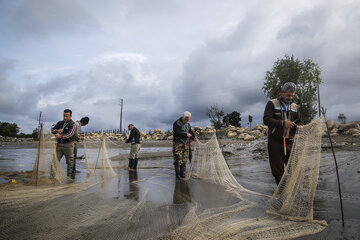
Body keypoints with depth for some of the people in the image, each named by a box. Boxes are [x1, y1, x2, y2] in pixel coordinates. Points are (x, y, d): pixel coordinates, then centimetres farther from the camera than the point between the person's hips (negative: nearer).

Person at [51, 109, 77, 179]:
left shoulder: (72, 124, -7)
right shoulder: (60, 123, 11)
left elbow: (70, 134, -21)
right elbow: (52, 130, 12)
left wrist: (60, 136, -37)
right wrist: (57, 131, -11)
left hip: (68, 145, -4)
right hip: (59, 145, 4)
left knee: (70, 162, 4)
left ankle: (69, 175, 17)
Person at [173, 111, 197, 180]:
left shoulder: (187, 124, 12)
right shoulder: (176, 123, -11)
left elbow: (191, 132, 13)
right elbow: (178, 133, -21)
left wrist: (194, 137, -5)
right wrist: (186, 134, -15)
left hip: (186, 144, 7)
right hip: (178, 144, -6)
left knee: (184, 159, 7)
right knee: (178, 159, -8)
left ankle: (182, 173, 18)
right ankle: (177, 175, -1)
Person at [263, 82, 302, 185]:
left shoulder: (295, 106, 13)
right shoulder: (272, 103, -1)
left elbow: (299, 122, 20)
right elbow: (266, 120, -12)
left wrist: (299, 126, -5)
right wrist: (283, 123, -21)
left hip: (290, 142, 4)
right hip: (275, 142, -4)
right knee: (278, 169, 2)